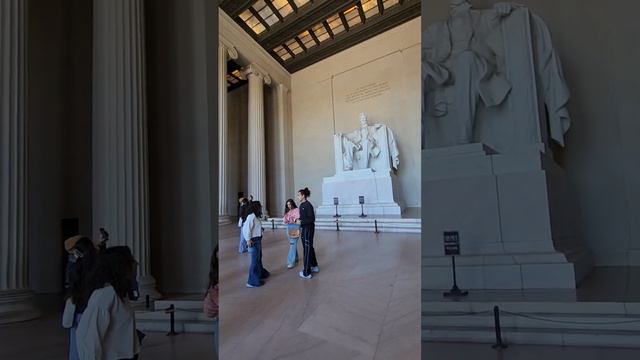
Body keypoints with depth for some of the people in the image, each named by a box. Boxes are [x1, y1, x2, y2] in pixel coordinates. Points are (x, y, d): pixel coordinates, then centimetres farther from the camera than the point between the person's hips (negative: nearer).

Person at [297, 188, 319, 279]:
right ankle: (314, 266, 38)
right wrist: (298, 220, 3)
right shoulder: (301, 205, 9)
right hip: (304, 229, 10)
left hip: (308, 229, -10)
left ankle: (307, 273, 3)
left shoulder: (308, 205, -18)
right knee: (309, 248, 21)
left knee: (307, 249, -4)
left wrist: (301, 222, -24)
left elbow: (312, 219, -20)